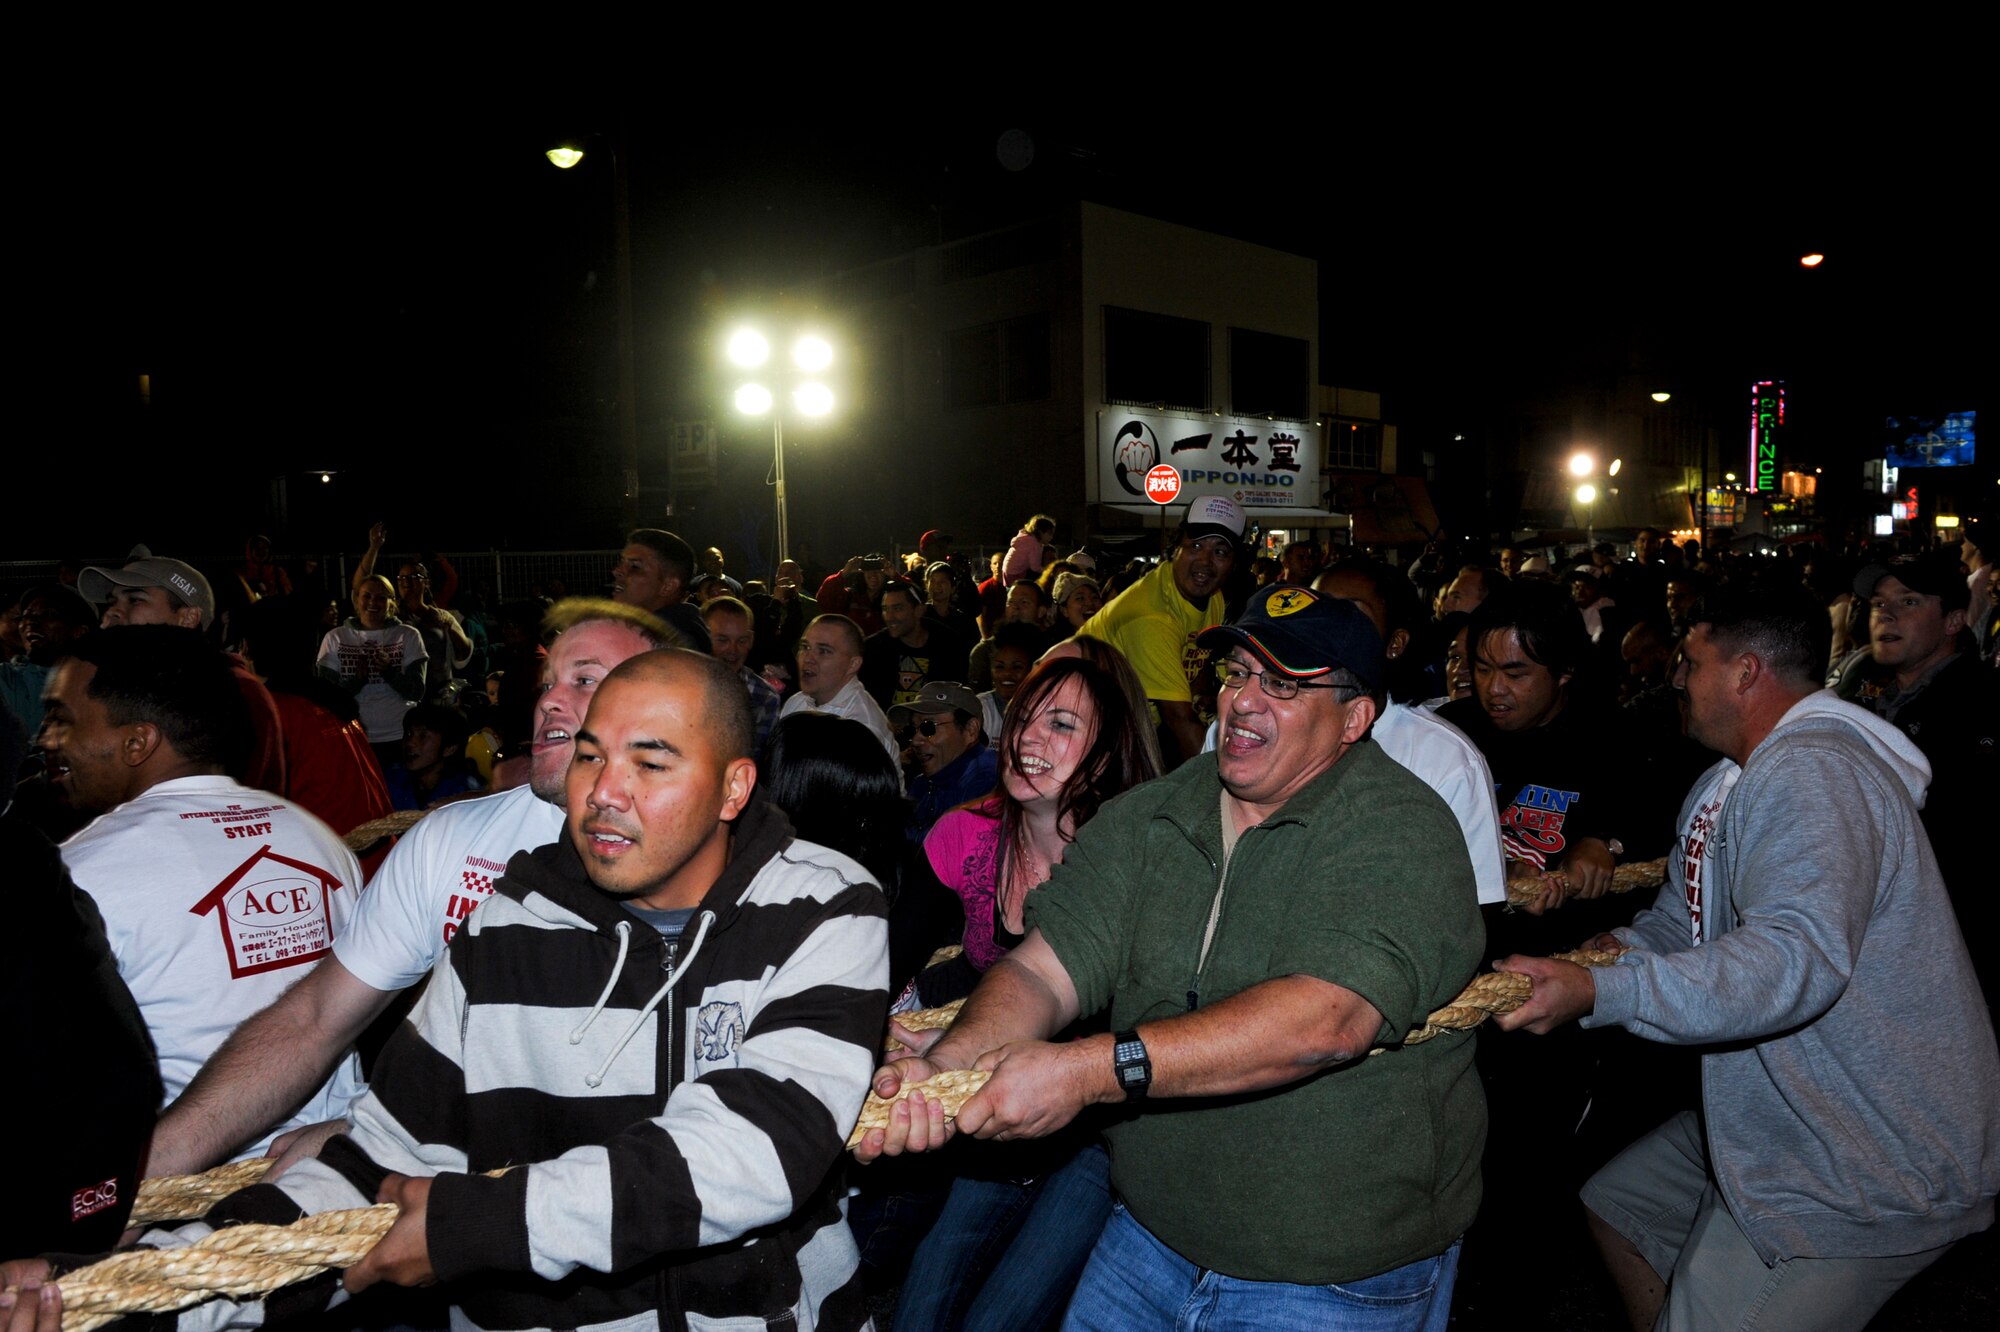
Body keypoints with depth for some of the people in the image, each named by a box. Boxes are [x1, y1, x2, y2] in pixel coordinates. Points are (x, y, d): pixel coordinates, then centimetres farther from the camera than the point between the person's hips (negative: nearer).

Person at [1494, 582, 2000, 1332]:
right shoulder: (1741, 779, 12)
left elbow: (1797, 959, -38)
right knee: (1618, 1205, 21)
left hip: (1868, 1171, -11)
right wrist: (1625, 947, -8)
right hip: (1784, 1116, 11)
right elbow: (1686, 917, 14)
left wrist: (1599, 994, -43)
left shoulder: (1811, 773, -25)